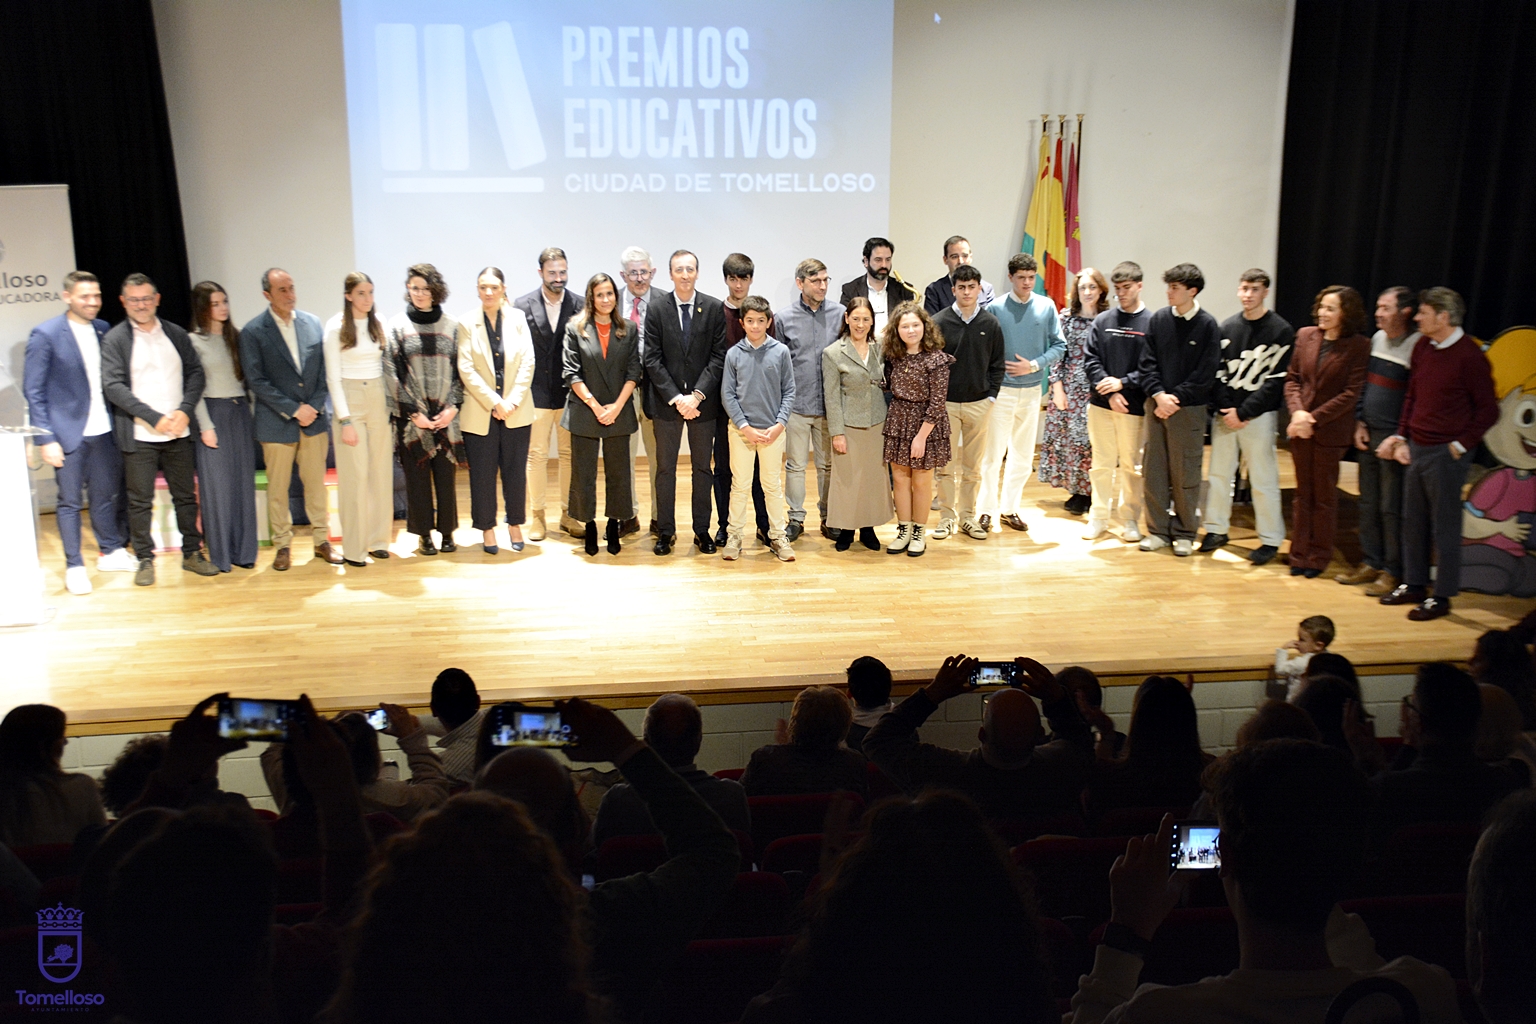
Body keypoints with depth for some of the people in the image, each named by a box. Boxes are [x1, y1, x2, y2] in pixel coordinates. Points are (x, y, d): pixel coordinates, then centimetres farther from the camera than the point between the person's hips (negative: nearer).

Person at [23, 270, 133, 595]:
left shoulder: (103, 330, 6)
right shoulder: (45, 335, -9)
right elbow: (33, 391, -8)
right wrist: (45, 439, -12)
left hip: (103, 430, 5)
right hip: (69, 433, -5)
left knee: (106, 495, 14)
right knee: (70, 501, 4)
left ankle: (111, 552, 29)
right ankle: (74, 566, 13)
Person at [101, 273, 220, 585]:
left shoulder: (176, 334, 9)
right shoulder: (114, 339, -2)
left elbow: (195, 372, 7)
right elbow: (113, 386, -9)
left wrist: (185, 410, -9)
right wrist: (154, 418, -16)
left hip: (178, 432, 3)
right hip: (138, 436, -3)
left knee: (186, 495, 10)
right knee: (140, 501, 3)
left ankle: (192, 553, 21)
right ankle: (145, 560, 14)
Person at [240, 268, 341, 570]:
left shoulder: (313, 324, 6)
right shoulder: (253, 332, -5)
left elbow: (324, 371, 7)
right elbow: (256, 381, -9)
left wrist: (315, 406, -6)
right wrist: (294, 409, -13)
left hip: (314, 419, 3)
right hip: (277, 423, -3)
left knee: (316, 483, 10)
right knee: (277, 488, 6)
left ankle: (322, 540, 21)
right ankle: (282, 546, 18)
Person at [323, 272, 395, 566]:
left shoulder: (378, 323, 7)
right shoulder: (336, 327, -5)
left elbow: (387, 365, 10)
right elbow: (333, 377, -6)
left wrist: (392, 406, 2)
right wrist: (345, 420, -12)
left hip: (379, 400, 4)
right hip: (350, 400, -4)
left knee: (382, 472, 5)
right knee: (354, 475, -5)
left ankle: (378, 539, 15)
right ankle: (353, 549, 1)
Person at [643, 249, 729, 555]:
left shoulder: (714, 308, -1)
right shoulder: (657, 308, -2)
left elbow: (719, 356, -4)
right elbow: (652, 358, -5)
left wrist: (697, 395, -14)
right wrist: (676, 398, -13)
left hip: (703, 401, 0)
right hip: (665, 402, 0)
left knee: (702, 467, 10)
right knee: (664, 468, 6)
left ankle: (702, 530, 20)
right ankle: (665, 531, 16)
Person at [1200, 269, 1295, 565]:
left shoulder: (1280, 331, -4)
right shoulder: (1227, 327, 8)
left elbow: (1276, 379, -8)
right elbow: (1217, 371, 6)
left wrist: (1243, 412, -13)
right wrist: (1224, 407, -8)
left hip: (1258, 416, -4)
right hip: (1224, 414, 4)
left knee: (1263, 479, -1)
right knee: (1219, 473, 10)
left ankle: (1271, 539, 9)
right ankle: (1216, 529, 23)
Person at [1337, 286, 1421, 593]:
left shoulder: (1417, 346, -13)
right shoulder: (1377, 338, 10)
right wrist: (1360, 423, 9)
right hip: (1367, 434, 7)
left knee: (1391, 508, -1)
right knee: (1368, 503, 13)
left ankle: (1393, 572, 9)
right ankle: (1371, 563, 23)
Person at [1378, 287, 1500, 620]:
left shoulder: (1469, 355, -12)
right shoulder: (1422, 350, 8)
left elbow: (1488, 410, -9)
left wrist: (1460, 446, -12)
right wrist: (1401, 437, 11)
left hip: (1445, 454, -7)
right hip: (1416, 449, 7)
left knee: (1444, 527, 2)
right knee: (1413, 521, 14)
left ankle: (1442, 597, 11)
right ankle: (1414, 585, 27)